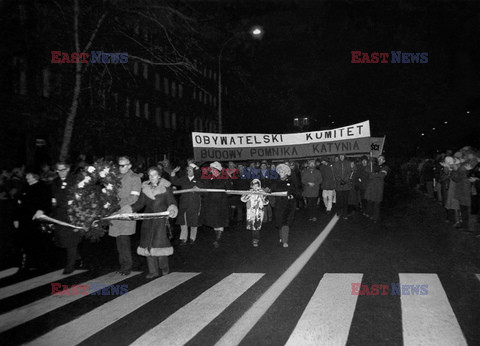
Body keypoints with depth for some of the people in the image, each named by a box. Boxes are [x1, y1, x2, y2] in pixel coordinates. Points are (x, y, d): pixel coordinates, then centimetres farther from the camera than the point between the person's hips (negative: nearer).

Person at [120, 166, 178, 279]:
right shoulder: (145, 187, 9)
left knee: (159, 243, -8)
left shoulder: (165, 187, -2)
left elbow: (172, 202, -7)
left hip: (161, 220, -4)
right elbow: (140, 203, 7)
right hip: (148, 220, 4)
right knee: (148, 244, 2)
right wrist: (130, 209, -8)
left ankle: (164, 267, 17)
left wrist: (172, 209, -28)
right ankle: (153, 271, 12)